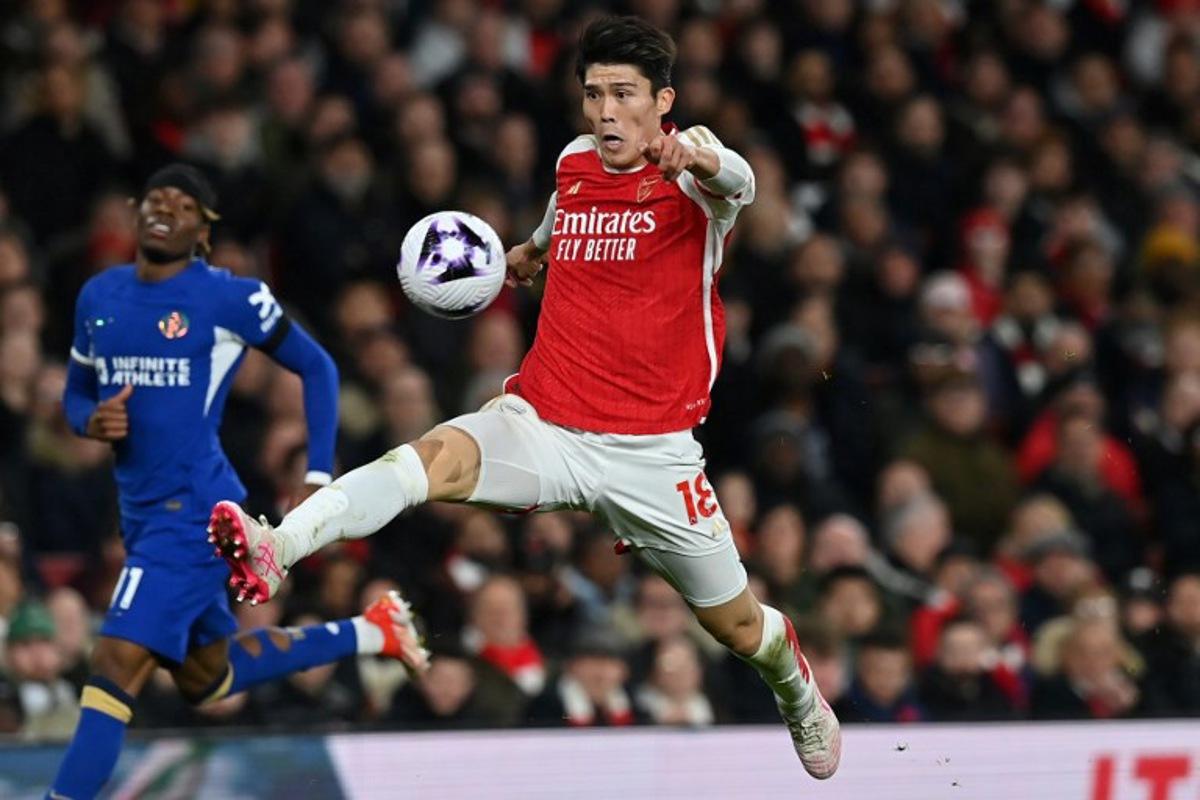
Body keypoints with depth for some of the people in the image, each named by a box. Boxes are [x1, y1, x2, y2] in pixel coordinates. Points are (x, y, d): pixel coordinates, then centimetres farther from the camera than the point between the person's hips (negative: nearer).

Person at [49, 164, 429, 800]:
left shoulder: (230, 299, -9)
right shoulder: (98, 296, 8)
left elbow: (316, 368, 0)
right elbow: (75, 394, 19)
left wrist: (318, 480, -5)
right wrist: (93, 421, -5)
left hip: (195, 510, -8)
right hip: (141, 511, 8)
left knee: (116, 665, -18)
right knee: (208, 678, 22)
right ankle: (367, 634, 39)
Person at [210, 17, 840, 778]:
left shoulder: (690, 172, -10)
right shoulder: (574, 163, 7)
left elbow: (736, 181, -37)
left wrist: (705, 160, -57)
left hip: (651, 451, -3)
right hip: (541, 424, 3)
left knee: (740, 627, 10)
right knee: (438, 455, -29)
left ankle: (801, 695, 46)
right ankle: (275, 550, -51)